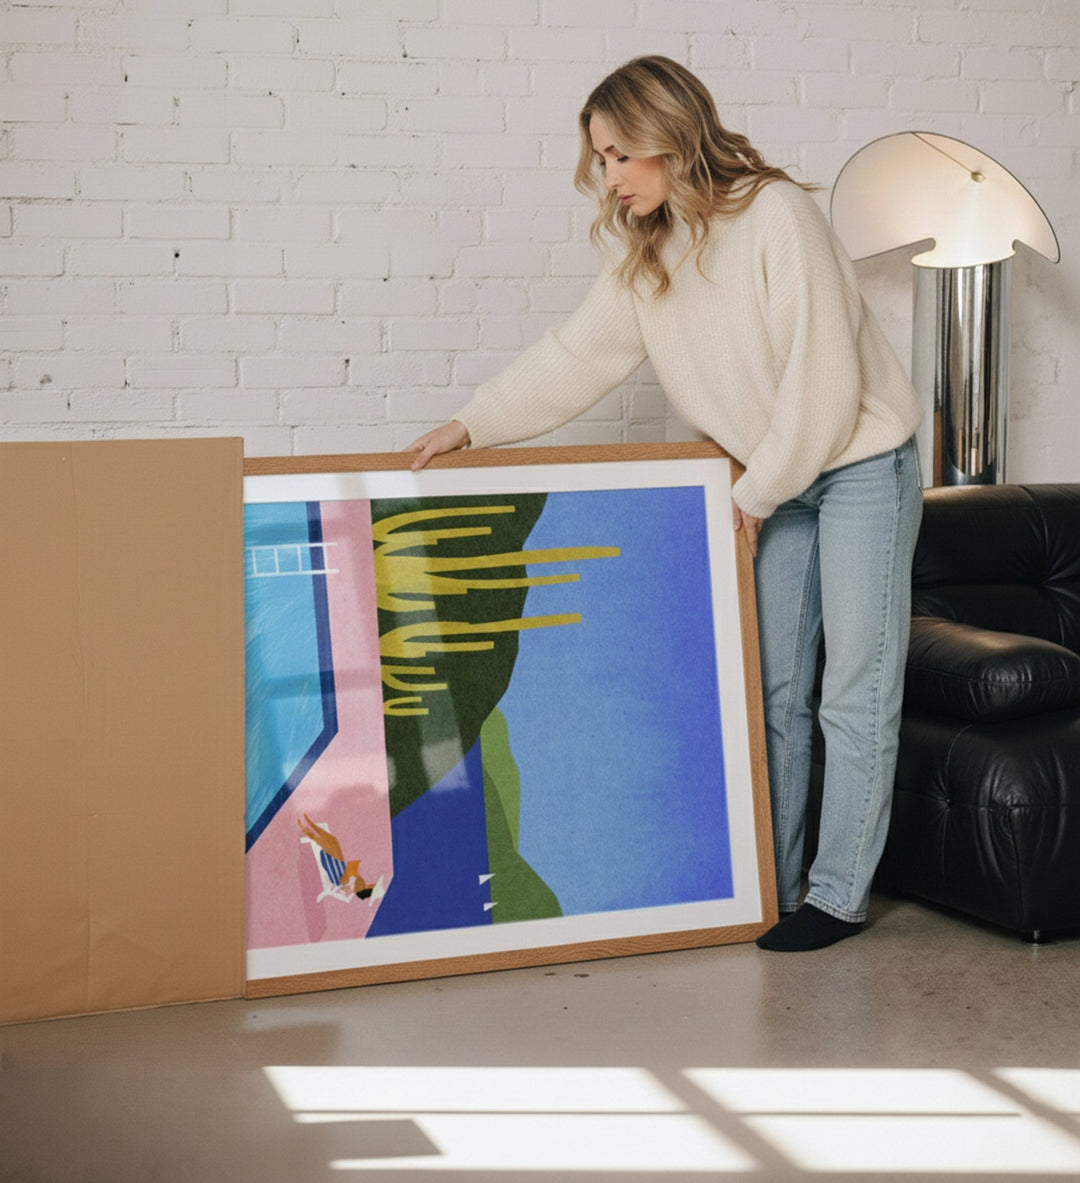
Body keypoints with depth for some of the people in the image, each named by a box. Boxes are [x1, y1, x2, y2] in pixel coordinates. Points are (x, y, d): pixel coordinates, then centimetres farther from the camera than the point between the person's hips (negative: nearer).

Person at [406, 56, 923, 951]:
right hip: (773, 481, 7)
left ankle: (838, 898, 5)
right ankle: (768, 886, 18)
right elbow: (578, 356, 6)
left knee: (856, 695, -2)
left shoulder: (776, 215, -21)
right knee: (774, 690, 9)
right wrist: (471, 426, -2)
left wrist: (758, 493, -15)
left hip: (860, 464, -7)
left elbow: (824, 379, -22)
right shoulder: (646, 253, 2)